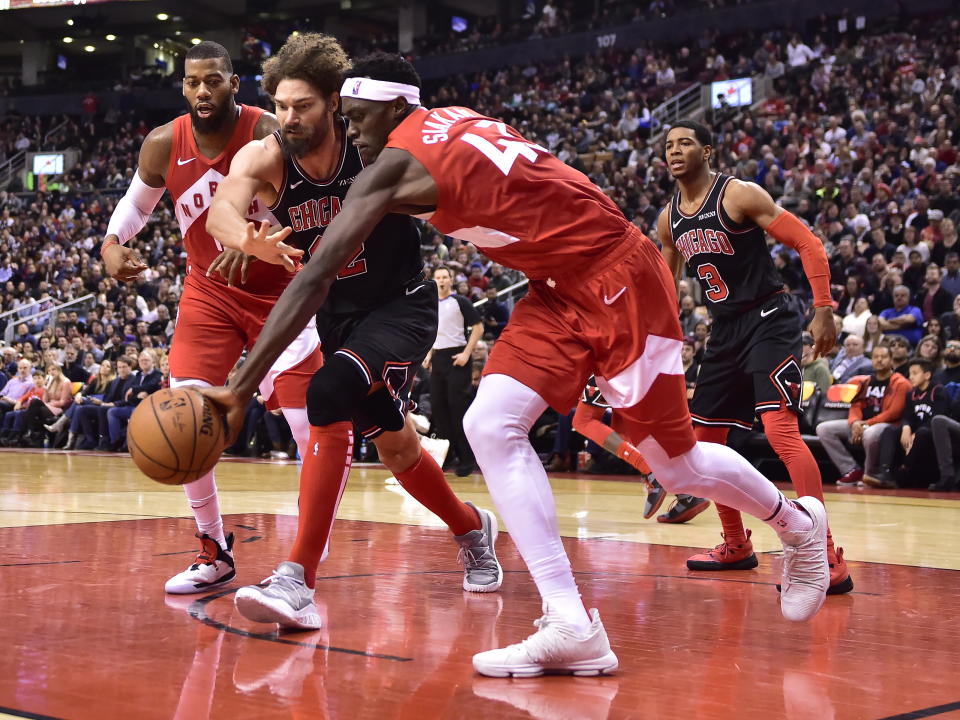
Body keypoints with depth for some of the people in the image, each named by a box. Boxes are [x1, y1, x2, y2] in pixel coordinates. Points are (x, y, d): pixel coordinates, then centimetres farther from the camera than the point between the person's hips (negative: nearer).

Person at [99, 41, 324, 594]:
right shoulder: (164, 145, -8)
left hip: (280, 290, -3)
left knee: (309, 424, -8)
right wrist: (112, 244, -9)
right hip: (210, 293, 3)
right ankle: (215, 552, 7)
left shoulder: (269, 135, -20)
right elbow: (136, 203, 11)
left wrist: (258, 238, -48)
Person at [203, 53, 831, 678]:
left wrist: (241, 389, -21)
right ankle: (572, 627, -9)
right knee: (490, 425, -7)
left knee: (676, 463, 6)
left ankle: (799, 524, 36)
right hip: (562, 289, 9)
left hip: (619, 278, -9)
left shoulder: (397, 165, -16)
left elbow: (317, 277, -21)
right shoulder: (457, 123, 8)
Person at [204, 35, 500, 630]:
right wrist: (250, 239, -59)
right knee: (394, 446, 18)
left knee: (331, 395, -30)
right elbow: (221, 211, -37)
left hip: (402, 305, -5)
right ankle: (472, 529, 49)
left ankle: (300, 580, -29)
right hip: (338, 314, 5)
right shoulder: (264, 158, -16)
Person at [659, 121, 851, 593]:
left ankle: (829, 560, -25)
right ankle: (736, 546, 29)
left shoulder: (739, 195, -12)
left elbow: (808, 244, -13)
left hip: (768, 321, -8)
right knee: (704, 438, 11)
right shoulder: (669, 219, 9)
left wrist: (824, 310, -22)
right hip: (725, 330, 8)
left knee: (780, 428, -24)